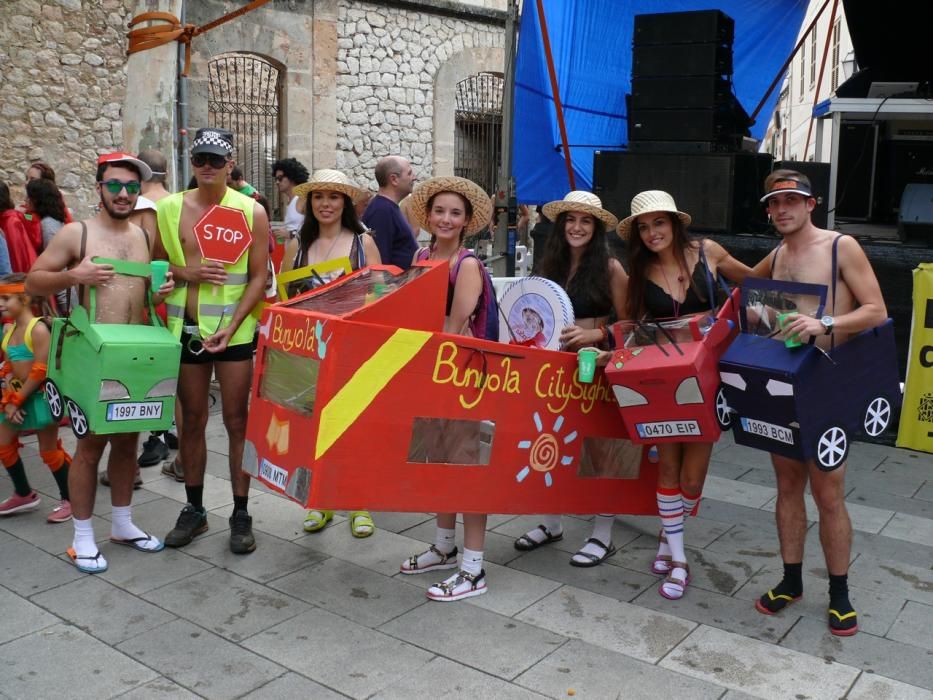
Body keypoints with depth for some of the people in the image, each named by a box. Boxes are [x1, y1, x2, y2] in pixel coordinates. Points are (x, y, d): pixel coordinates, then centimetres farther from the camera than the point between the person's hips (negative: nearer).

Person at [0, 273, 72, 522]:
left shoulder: (38, 329, -17)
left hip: (40, 397, -8)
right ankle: (24, 494, 29)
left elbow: (40, 371, -20)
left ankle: (69, 499, 15)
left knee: (49, 451, 0)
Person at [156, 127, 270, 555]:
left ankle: (241, 514, 14)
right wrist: (185, 273, -11)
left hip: (234, 330, -3)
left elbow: (258, 278, -4)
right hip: (185, 327, 3)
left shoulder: (251, 211, -3)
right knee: (191, 420, 12)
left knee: (237, 421, 3)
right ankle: (194, 510, 25)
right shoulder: (170, 208, 4)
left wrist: (231, 326, -14)